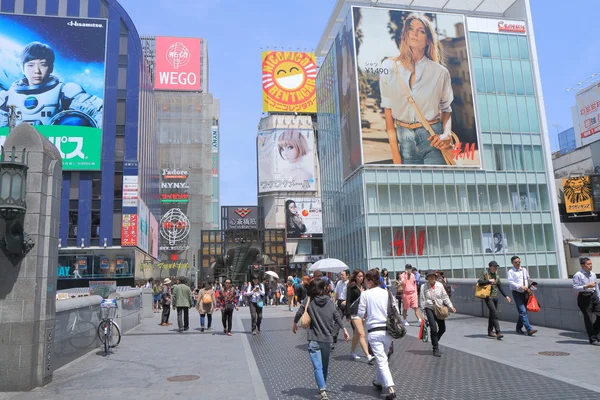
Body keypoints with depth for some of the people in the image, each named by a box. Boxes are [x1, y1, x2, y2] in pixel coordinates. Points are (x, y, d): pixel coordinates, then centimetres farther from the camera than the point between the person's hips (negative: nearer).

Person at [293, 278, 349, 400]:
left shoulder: (309, 300, -6)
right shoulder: (329, 301, 0)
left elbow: (299, 313, -5)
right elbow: (337, 316, 0)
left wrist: (295, 323, 12)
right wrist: (344, 329, 9)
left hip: (314, 340, -3)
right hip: (327, 339, 3)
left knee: (318, 367, -3)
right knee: (325, 366, 19)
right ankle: (323, 387, 33)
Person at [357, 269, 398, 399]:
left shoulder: (365, 294, -8)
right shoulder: (387, 293, 1)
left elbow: (360, 314, -8)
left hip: (374, 331, -4)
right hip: (387, 329, 4)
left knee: (381, 360, -1)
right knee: (383, 358, 22)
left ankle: (391, 388, -11)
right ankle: (379, 381, 39)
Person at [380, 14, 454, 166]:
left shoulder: (440, 72, 0)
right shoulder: (389, 68, 0)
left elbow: (446, 110, 11)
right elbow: (388, 111, 0)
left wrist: (447, 134, -10)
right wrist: (395, 154, -3)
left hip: (432, 138, 0)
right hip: (404, 139, 1)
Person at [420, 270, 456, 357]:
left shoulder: (439, 285, 2)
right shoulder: (424, 286, -5)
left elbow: (445, 296, 7)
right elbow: (422, 299, -4)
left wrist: (450, 306, -1)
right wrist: (424, 311, -8)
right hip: (429, 308, -4)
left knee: (442, 328, 8)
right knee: (433, 328, -11)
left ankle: (435, 341, 35)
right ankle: (436, 349, 0)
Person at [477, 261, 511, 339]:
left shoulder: (497, 275, 12)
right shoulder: (485, 274, -5)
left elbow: (500, 287, 16)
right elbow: (479, 282, -13)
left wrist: (505, 296, 12)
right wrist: (489, 281, -19)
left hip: (495, 297, 6)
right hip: (488, 297, -6)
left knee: (492, 314, 11)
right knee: (495, 313, -16)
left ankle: (490, 331, 21)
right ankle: (498, 332, -20)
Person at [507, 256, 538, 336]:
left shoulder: (524, 270, 13)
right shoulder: (510, 272, -5)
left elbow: (528, 279, 20)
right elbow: (511, 283, -14)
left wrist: (528, 288, 7)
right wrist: (520, 287, -24)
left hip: (525, 293, 6)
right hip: (517, 293, -6)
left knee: (524, 311, 10)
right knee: (522, 311, -12)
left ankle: (519, 328, 23)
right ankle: (529, 329, -16)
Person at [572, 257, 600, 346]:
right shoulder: (578, 275, -10)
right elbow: (575, 287, -14)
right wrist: (586, 286, -22)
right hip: (584, 297, -6)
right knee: (588, 319, 2)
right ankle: (593, 339, 13)